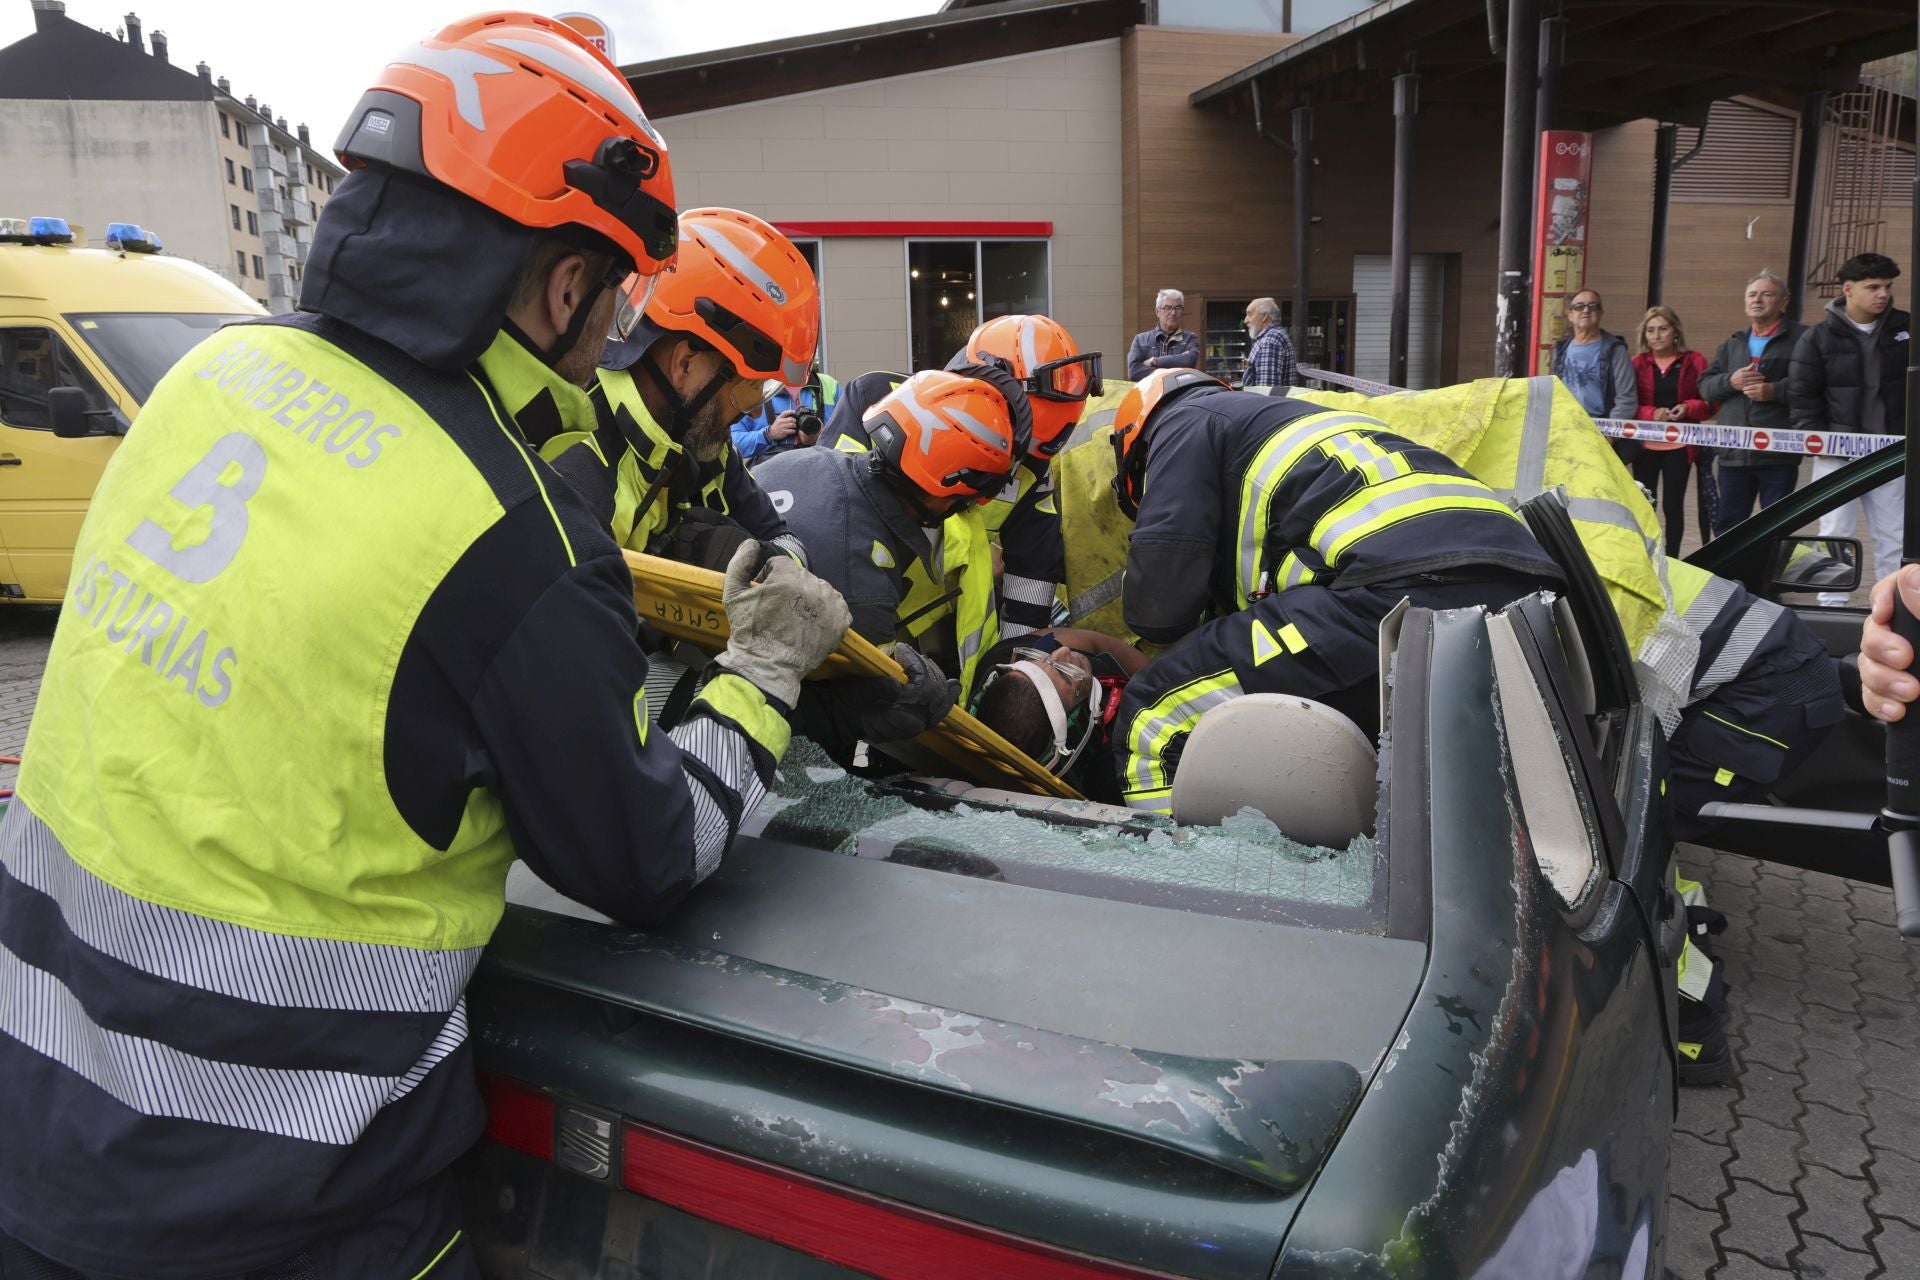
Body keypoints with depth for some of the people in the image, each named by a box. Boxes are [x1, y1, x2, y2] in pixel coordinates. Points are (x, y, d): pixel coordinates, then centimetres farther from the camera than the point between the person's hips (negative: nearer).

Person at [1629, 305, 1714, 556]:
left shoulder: (1694, 361, 2)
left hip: (1679, 444, -1)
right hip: (1645, 443, 1)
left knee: (1673, 503, 2)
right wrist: (1651, 413, -15)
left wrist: (1689, 408, -16)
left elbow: (1711, 403, 3)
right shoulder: (1637, 363, 5)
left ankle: (1671, 559, 9)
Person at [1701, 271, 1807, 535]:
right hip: (1734, 452, 5)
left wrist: (1775, 390, -19)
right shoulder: (1733, 342, 17)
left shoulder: (1801, 338, -2)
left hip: (1778, 454, -5)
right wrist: (1730, 382, -6)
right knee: (1727, 523, 10)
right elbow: (1705, 385, 12)